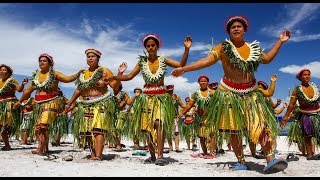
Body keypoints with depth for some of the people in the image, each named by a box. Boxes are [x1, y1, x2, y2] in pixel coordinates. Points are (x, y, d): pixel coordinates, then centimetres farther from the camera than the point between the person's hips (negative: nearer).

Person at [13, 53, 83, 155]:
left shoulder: (54, 74, 0)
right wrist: (20, 102, 30)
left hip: (51, 103, -6)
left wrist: (79, 73, -24)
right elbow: (28, 90, 23)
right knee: (38, 127, 5)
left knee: (43, 125, -19)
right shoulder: (36, 76, 14)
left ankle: (41, 149, -17)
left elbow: (69, 79, -10)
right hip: (38, 104, 6)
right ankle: (45, 148, 18)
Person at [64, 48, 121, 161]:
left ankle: (98, 155, -19)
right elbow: (78, 90, 21)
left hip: (101, 104, -5)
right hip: (86, 105, 6)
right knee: (88, 130, 3)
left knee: (98, 129, -16)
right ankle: (93, 154, 11)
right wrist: (69, 103, 20)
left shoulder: (104, 71, 0)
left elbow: (115, 86, -5)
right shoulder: (83, 74, 16)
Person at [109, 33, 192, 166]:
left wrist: (186, 49, -17)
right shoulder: (142, 62, 4)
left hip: (161, 96, -2)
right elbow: (129, 76, 6)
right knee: (148, 127, 3)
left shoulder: (163, 60, 2)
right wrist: (112, 77, -3)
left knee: (159, 123, -20)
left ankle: (160, 156, -17)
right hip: (147, 96, 2)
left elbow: (181, 65, -6)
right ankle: (152, 156, 15)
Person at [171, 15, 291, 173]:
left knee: (261, 124, -10)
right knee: (234, 130, 4)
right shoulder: (223, 47, -4)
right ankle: (241, 162, 18)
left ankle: (270, 160, -5)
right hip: (230, 93, -3)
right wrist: (184, 68, -21)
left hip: (251, 93, 3)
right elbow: (206, 61, -13)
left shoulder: (254, 47, 9)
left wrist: (280, 41, 21)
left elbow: (267, 59, 24)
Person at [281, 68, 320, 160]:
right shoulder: (297, 90, -11)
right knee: (307, 136, 5)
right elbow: (291, 105, -8)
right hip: (305, 116, -3)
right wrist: (286, 117, -9)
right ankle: (310, 155, 16)